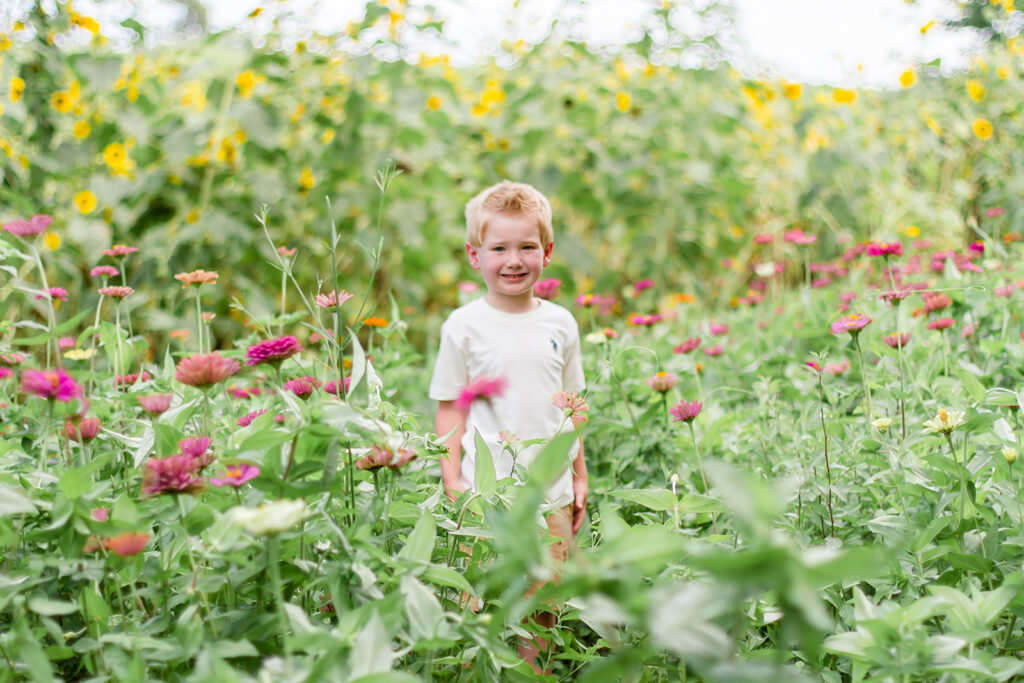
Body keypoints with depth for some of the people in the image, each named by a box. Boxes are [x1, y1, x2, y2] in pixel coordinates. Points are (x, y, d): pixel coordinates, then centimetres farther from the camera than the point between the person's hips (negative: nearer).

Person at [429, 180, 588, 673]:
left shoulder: (560, 324, 6)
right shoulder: (464, 327, -4)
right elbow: (450, 410, -1)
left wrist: (579, 476, 14)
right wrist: (452, 481, -6)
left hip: (552, 493, 3)